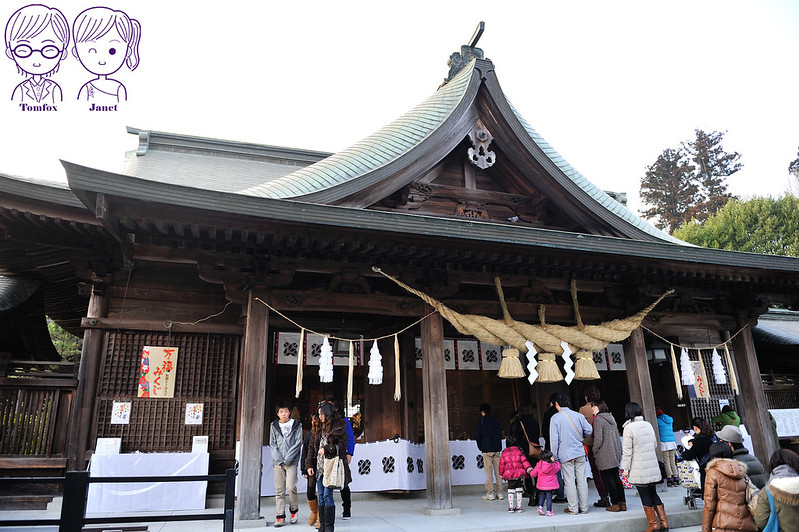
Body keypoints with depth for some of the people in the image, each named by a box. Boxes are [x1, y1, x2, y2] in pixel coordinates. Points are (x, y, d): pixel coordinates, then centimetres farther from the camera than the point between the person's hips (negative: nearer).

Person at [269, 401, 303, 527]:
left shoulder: (296, 425, 4)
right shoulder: (274, 426, 11)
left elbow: (298, 443, -1)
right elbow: (272, 443, 7)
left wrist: (288, 458, -10)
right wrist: (279, 458, -7)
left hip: (291, 461, -2)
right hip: (277, 461, 2)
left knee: (291, 487, -9)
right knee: (279, 490, 2)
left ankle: (294, 511, 14)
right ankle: (280, 516, 7)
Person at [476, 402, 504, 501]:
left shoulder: (480, 422, -2)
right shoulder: (495, 421, 10)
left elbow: (478, 436, -2)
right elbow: (500, 434, 12)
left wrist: (480, 447, 11)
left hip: (486, 449, -4)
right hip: (496, 449, 4)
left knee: (488, 471, -2)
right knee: (498, 470, 7)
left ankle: (490, 493, -2)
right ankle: (499, 492, 8)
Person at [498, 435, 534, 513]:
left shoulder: (504, 453, 0)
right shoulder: (519, 451, -1)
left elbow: (501, 464, 6)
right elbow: (524, 461, -8)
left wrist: (501, 474, 17)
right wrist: (528, 468, -7)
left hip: (509, 476, 0)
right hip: (519, 475, 0)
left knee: (510, 491, 9)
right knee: (519, 490, 11)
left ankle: (511, 507, 10)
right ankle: (519, 507, 15)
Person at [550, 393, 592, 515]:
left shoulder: (555, 418, -7)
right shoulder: (578, 415, 1)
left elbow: (554, 439, -8)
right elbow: (589, 430, 6)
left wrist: (555, 456, -2)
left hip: (565, 454, -3)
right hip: (580, 452, 4)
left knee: (569, 481, 3)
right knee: (581, 480, 9)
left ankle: (573, 508, 8)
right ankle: (584, 507, 15)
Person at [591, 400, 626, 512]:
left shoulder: (598, 419, -14)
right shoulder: (611, 417, 11)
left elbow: (598, 439, -18)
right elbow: (617, 435, 15)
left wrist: (595, 452, -5)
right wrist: (619, 451, 20)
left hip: (605, 456, -8)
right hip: (615, 454, 8)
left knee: (608, 479, 0)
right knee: (616, 478, 13)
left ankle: (615, 504, 4)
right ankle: (622, 503, 15)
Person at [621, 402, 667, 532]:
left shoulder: (629, 428, -14)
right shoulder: (648, 425, 6)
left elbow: (627, 451, -13)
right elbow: (654, 444, 18)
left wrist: (626, 468, -6)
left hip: (639, 470, -6)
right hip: (653, 467, 6)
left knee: (645, 496, 4)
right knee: (653, 494, 15)